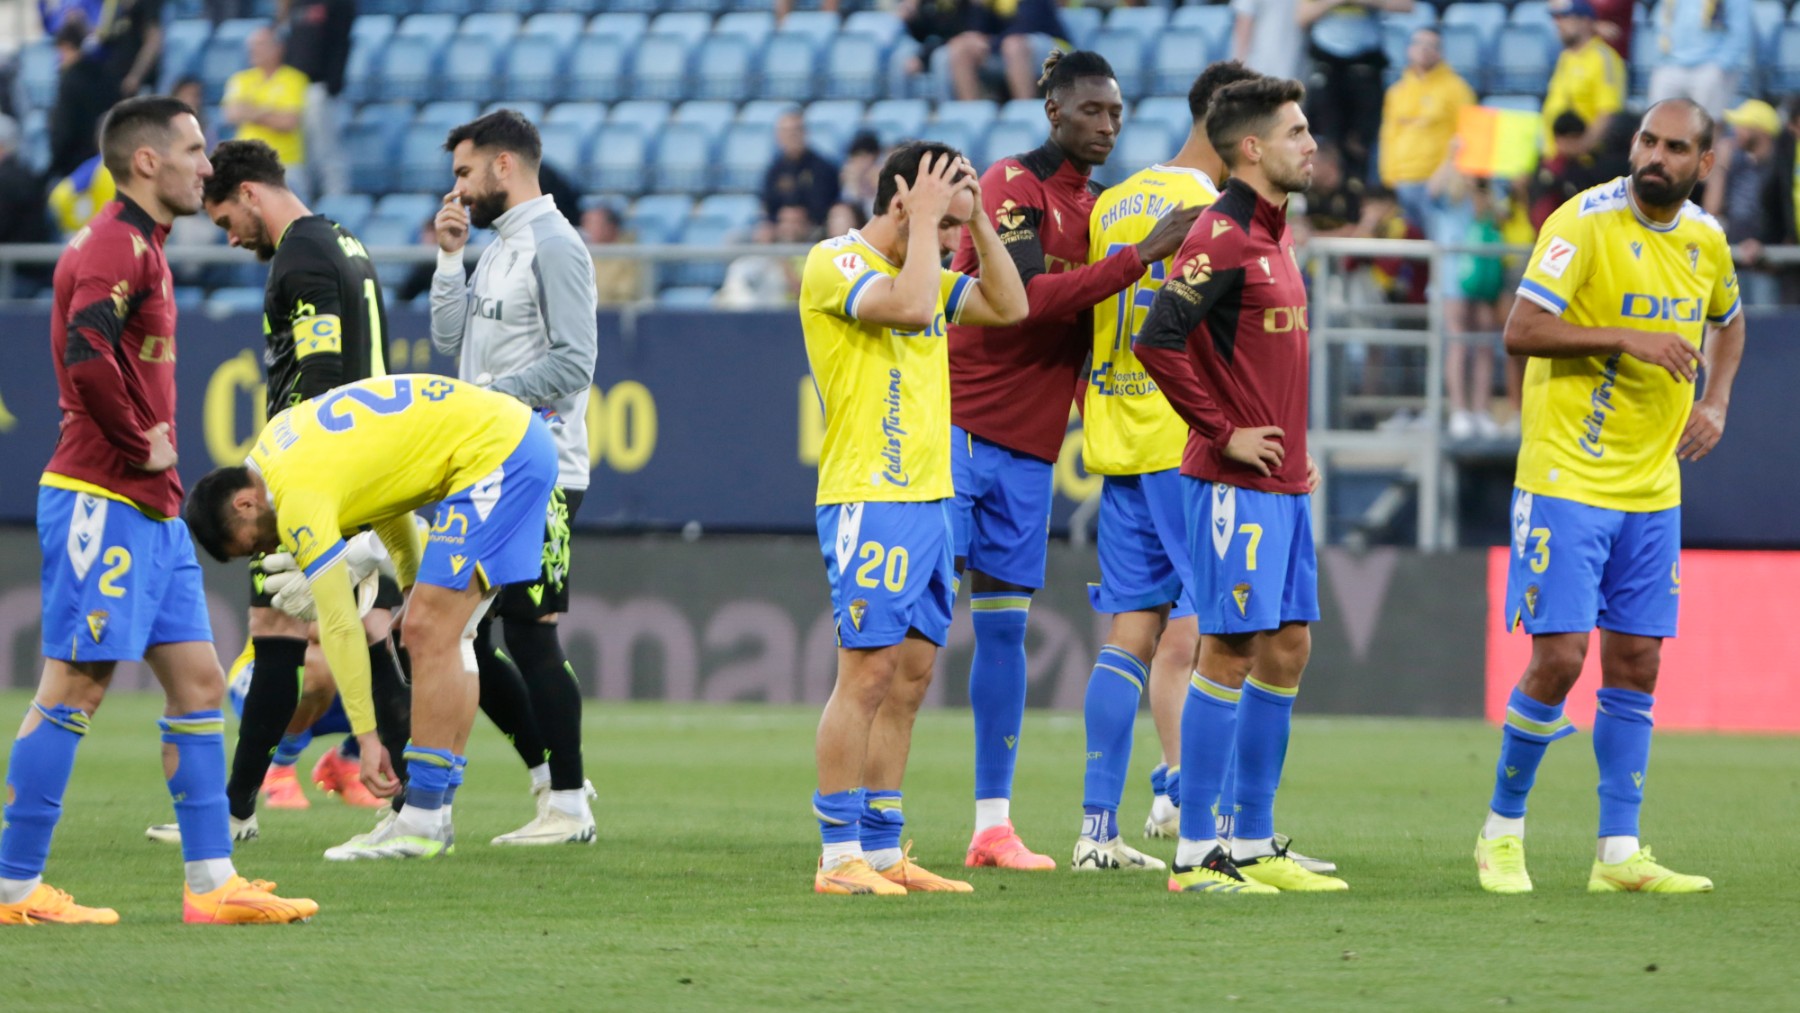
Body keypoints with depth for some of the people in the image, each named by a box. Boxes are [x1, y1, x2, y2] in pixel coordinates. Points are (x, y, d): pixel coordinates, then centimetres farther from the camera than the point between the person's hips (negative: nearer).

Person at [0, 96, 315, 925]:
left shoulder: (139, 247, 19)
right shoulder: (115, 246, -13)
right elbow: (87, 356, -28)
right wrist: (141, 446, -17)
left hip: (151, 512, 10)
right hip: (101, 502, -10)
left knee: (198, 683, 7)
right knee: (75, 688, -7)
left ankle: (212, 882, 7)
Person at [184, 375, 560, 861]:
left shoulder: (301, 499, -17)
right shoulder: (278, 437, 9)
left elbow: (339, 626, -16)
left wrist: (366, 735, -12)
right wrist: (414, 582, 22)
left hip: (493, 451, -10)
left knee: (430, 633, -12)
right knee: (445, 634, 10)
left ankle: (422, 822, -11)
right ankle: (434, 818, 9)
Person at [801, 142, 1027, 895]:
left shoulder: (922, 268, 17)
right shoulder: (835, 264, -9)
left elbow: (1008, 306, 16)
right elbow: (909, 306, -25)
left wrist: (978, 218, 8)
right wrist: (928, 219, -14)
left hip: (928, 500, 9)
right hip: (868, 498, -9)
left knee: (910, 677, 8)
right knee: (867, 675, -10)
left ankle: (883, 851, 12)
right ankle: (839, 855, -8)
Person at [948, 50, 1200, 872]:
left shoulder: (1098, 209, 15)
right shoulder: (1012, 187, -10)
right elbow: (1026, 299, -23)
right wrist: (1140, 256, -25)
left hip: (1031, 448, 7)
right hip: (961, 429, -7)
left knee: (1004, 626, 7)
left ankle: (994, 825, 8)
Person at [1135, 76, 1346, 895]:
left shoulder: (1273, 234, 16)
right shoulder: (1223, 236, -14)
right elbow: (1157, 342, -23)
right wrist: (1223, 434, -17)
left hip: (1285, 484, 9)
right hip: (1235, 485, -9)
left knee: (1286, 650, 10)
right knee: (1230, 653, -7)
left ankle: (1254, 846, 16)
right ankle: (1194, 855, -3)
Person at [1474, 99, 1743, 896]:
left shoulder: (1705, 239, 7)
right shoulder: (1587, 222, -12)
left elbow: (1727, 321, 28)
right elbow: (1521, 329, -19)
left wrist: (1715, 403, 12)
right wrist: (1627, 338, -25)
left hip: (1653, 489, 6)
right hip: (1567, 480, -6)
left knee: (1635, 666, 5)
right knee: (1558, 657, -10)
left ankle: (1618, 854, 10)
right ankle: (1502, 831, 8)